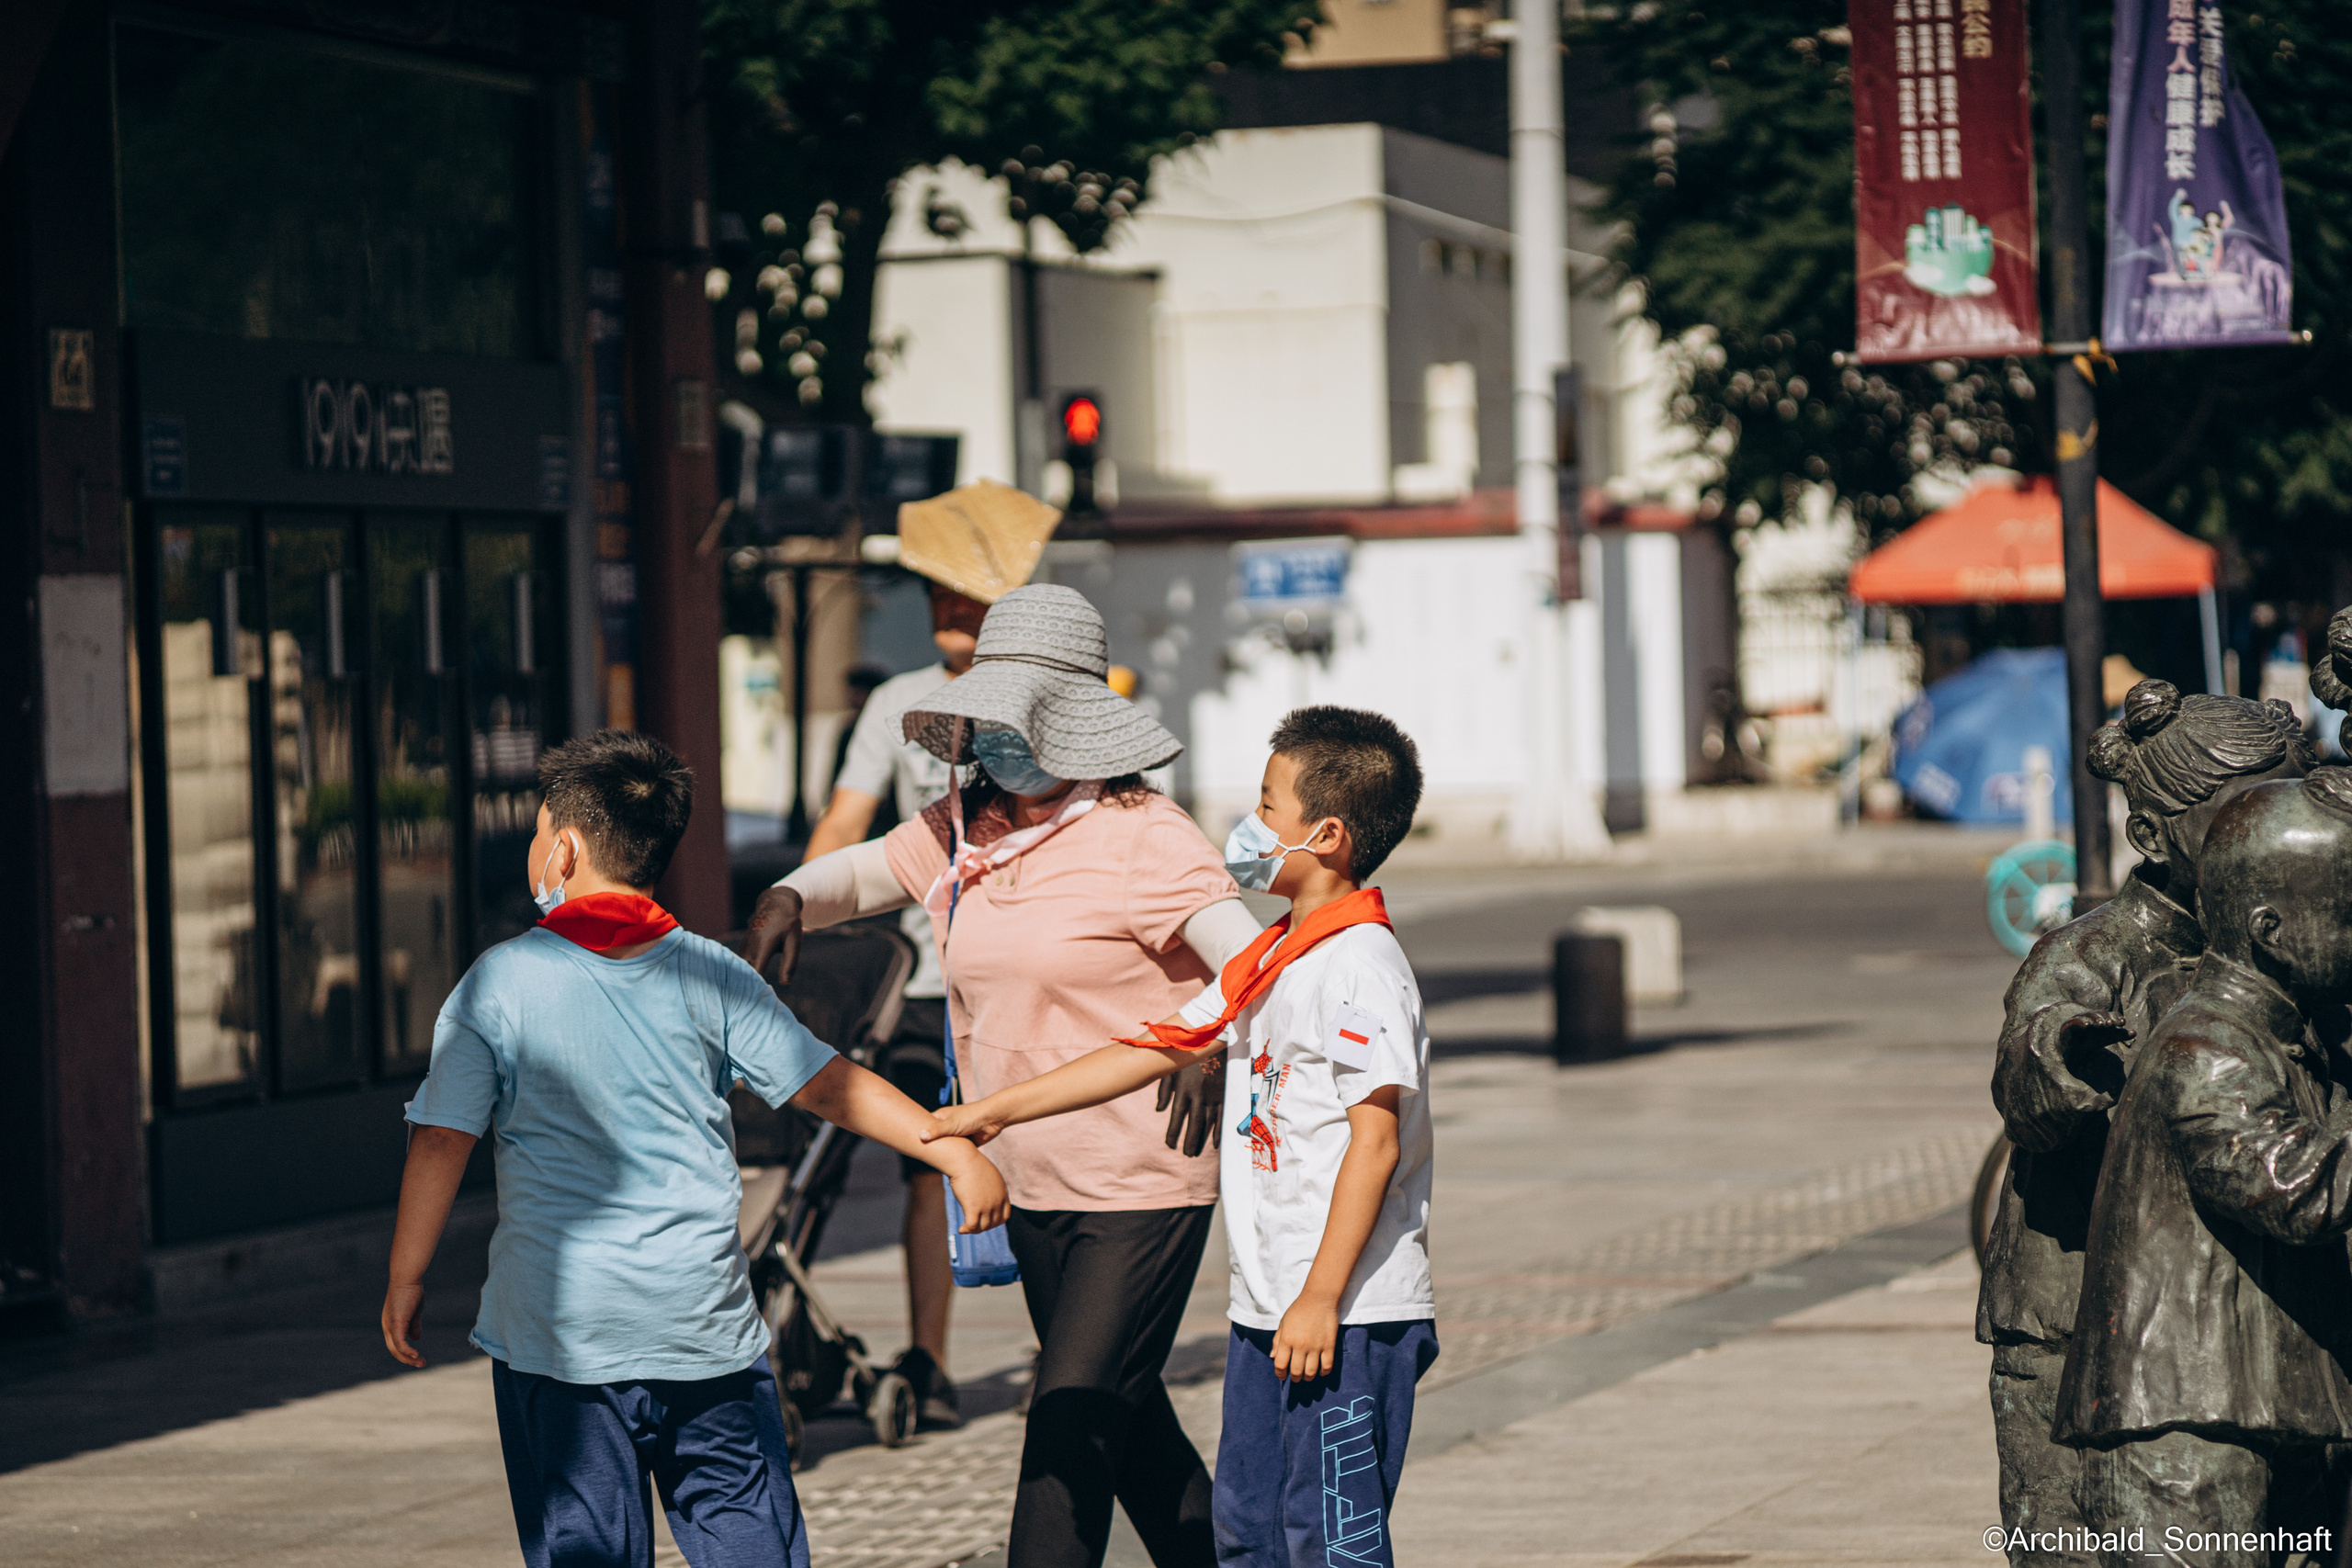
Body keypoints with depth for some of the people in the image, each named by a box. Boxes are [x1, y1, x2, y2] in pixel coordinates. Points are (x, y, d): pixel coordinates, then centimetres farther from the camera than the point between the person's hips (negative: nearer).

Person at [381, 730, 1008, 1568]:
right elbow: (828, 1085, 2)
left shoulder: (498, 983, -5)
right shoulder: (710, 975, 1)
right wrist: (955, 1149, 9)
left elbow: (441, 1139, -6)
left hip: (561, 1330, -2)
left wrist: (406, 1278, 2)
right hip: (706, 1319, 2)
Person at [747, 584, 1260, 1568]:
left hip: (1140, 1190, -8)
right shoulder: (964, 830, 6)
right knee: (1127, 1424, 20)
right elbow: (859, 873, 22)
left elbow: (1252, 961, -24)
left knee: (1069, 1430, -11)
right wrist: (790, 898, -2)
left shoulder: (1141, 838, -16)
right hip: (1033, 1188, 8)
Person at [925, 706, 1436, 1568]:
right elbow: (1161, 1047, 22)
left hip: (1349, 1312, -10)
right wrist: (998, 1109, 21)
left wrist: (1321, 1299, -21)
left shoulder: (1361, 965, -15)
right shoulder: (1272, 960, 15)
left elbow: (1376, 1142, -20)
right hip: (1267, 1305, 10)